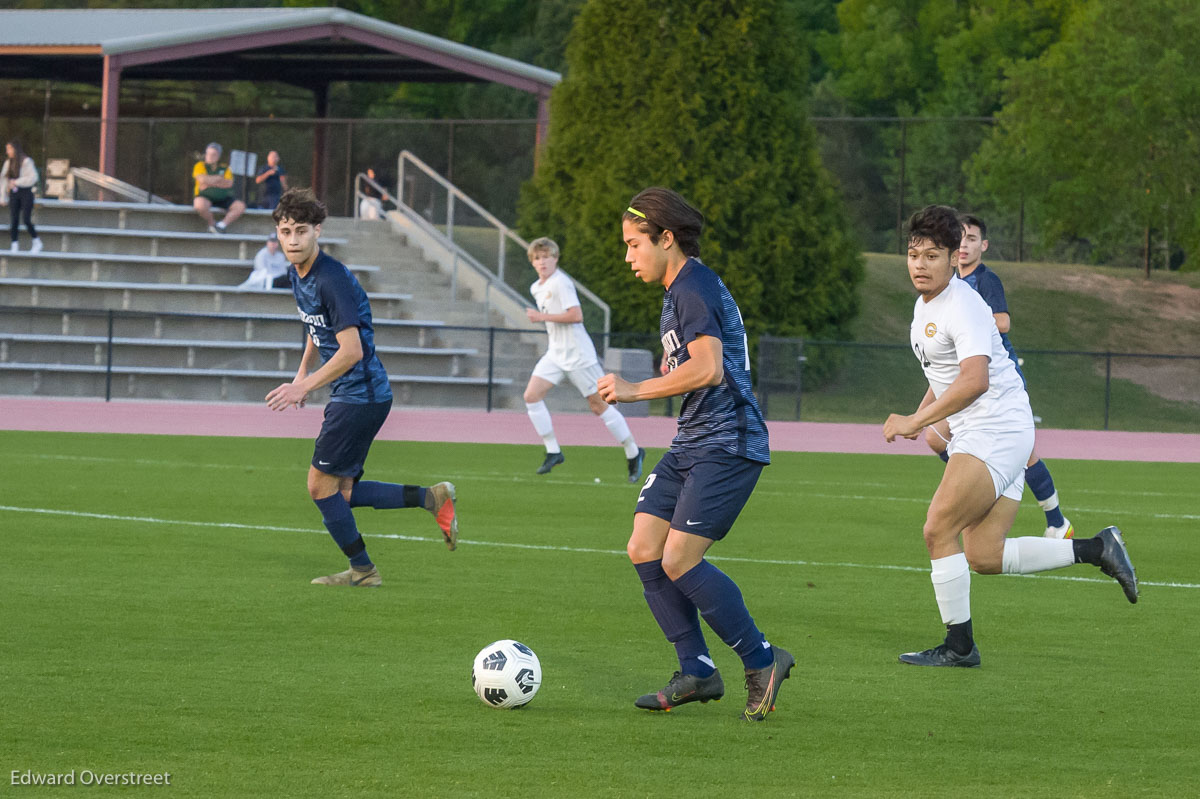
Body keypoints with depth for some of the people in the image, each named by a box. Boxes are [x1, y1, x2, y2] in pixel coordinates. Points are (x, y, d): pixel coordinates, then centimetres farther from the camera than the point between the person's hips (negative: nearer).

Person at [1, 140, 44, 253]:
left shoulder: (26, 161, -9)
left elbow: (33, 178, -16)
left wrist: (16, 182, -15)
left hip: (26, 193, -5)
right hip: (14, 194, 5)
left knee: (26, 220, -9)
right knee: (14, 220, 0)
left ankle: (37, 243, 8)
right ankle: (15, 245, 3)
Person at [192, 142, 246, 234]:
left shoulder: (224, 168, 13)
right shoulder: (200, 165, 6)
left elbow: (229, 183, -3)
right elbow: (203, 179, -14)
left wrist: (211, 183, -10)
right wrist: (219, 178, -2)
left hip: (223, 199, 3)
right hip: (205, 197, -3)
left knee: (240, 206, -18)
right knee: (200, 205, -39)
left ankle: (222, 225, -16)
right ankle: (213, 224, -12)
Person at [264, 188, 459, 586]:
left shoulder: (332, 280, -20)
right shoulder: (297, 274, 9)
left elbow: (351, 351, -24)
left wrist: (304, 387, -20)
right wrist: (302, 375, 17)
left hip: (360, 395, -10)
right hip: (350, 394, 10)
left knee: (321, 485, -3)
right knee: (341, 492, 9)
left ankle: (361, 568, 9)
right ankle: (430, 497, 12)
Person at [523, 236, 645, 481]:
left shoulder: (560, 283, -15)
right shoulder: (537, 288, 13)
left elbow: (576, 315, -24)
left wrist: (543, 316, -21)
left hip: (578, 355, -9)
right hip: (556, 353, 9)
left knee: (598, 404, -3)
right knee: (531, 396, -6)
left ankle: (633, 453, 10)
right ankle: (553, 451, 0)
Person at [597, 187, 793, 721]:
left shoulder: (694, 288, -13)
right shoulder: (679, 290, 19)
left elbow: (708, 368, -27)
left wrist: (637, 391, -21)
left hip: (727, 443, -10)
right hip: (692, 443, 10)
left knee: (679, 560, -15)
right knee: (643, 550, 2)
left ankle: (762, 661, -2)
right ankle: (697, 671, 6)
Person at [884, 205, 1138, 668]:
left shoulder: (962, 307, -16)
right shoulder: (924, 305, 15)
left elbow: (974, 379, -28)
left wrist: (915, 421, -25)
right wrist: (921, 415, 13)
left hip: (999, 430, -10)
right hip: (975, 437, 10)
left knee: (939, 530, -13)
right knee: (983, 557, 4)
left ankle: (958, 645, -4)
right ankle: (1095, 549, 15)